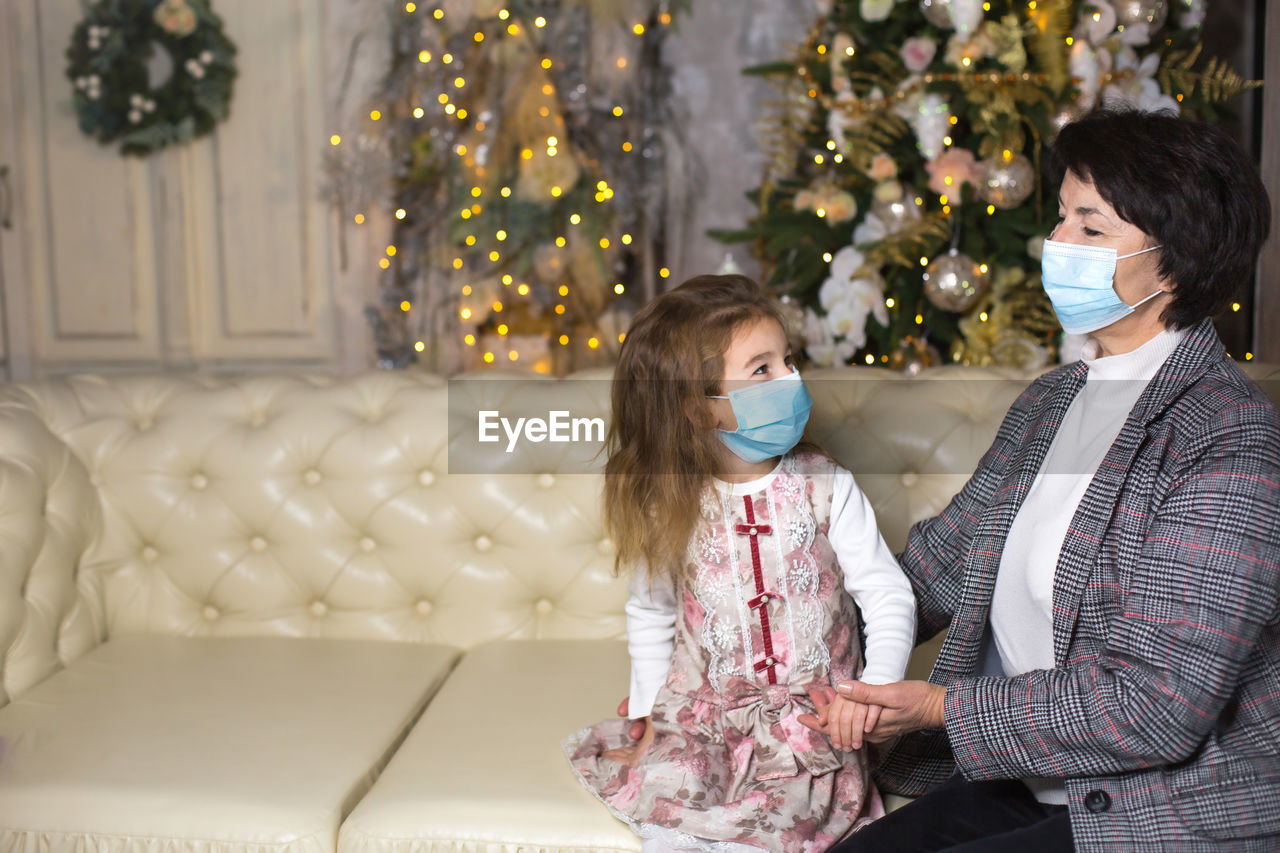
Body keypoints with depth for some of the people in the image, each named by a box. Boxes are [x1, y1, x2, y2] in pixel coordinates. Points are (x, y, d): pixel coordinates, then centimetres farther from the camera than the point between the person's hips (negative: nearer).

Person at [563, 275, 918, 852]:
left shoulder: (824, 486, -6)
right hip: (701, 711, 1)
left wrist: (876, 686, -23)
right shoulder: (671, 506, -2)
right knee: (668, 786, -24)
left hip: (812, 716, -1)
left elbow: (888, 596, -6)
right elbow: (650, 614, 13)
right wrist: (652, 715, 6)